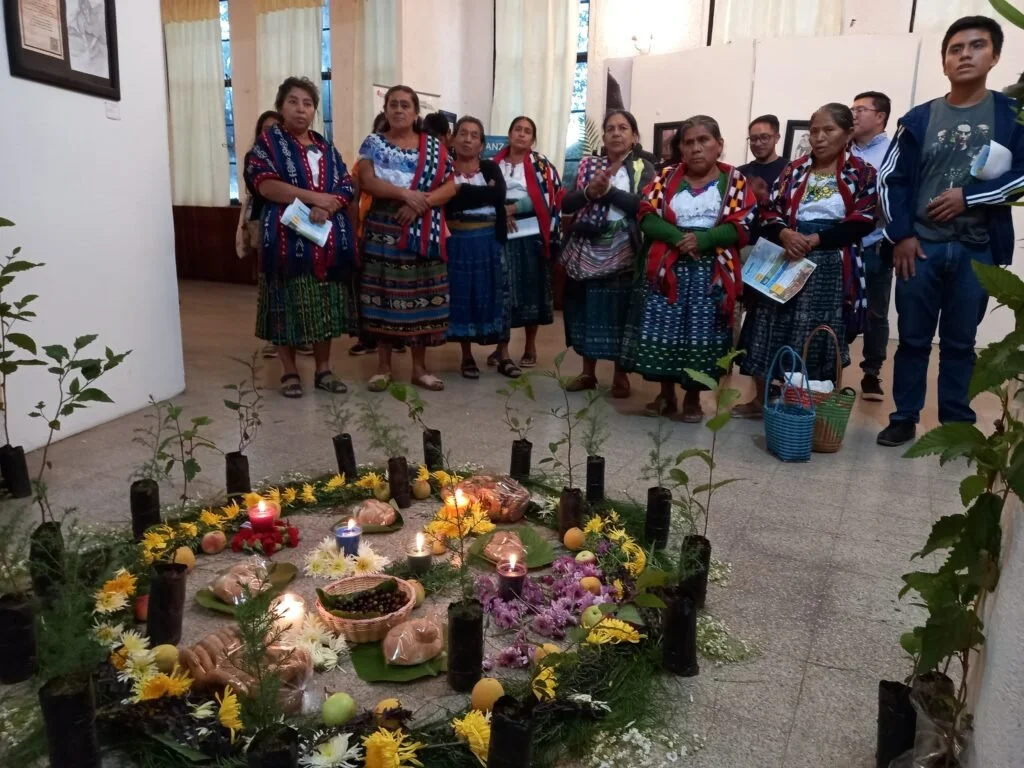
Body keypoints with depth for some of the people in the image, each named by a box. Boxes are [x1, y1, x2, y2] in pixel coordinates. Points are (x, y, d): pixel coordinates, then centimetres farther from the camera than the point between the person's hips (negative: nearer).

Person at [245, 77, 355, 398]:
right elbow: (265, 184, -10)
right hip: (287, 237, -4)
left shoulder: (326, 148, 18)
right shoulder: (268, 141, 4)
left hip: (328, 237, 4)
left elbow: (346, 189, 9)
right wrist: (314, 197, -15)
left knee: (325, 305, 5)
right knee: (289, 303, -2)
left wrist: (327, 208, -13)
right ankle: (290, 372, 8)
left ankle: (323, 369, 14)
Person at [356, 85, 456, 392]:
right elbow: (368, 181, -8)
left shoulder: (434, 146, 9)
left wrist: (421, 202, -15)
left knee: (421, 297, 3)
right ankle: (383, 366, 11)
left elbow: (450, 186, 0)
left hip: (424, 234, 1)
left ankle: (419, 367, 13)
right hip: (384, 232, -1)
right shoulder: (374, 143, 6)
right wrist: (405, 194, -19)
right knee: (384, 296, 0)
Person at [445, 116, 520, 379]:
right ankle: (467, 356, 14)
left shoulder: (491, 167, 7)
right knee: (462, 295, 4)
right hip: (458, 241, -1)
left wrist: (462, 190, -12)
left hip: (489, 240, 1)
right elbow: (448, 202, -16)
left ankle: (503, 356, 10)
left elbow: (500, 195, -12)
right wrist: (483, 192, -16)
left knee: (494, 294, 3)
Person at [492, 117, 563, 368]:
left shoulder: (540, 164, 4)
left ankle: (530, 347, 12)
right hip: (501, 236, 2)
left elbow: (546, 197, -7)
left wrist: (513, 208, -12)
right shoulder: (495, 163, 12)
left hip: (531, 236, -2)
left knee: (531, 291, 1)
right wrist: (501, 212, -7)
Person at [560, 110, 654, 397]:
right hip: (586, 251, 3)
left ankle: (620, 376, 15)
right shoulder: (588, 165, 11)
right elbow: (566, 204, 1)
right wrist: (589, 192, -17)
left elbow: (643, 205, -14)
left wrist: (608, 190, -17)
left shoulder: (643, 169, 3)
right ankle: (588, 372, 20)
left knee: (619, 313, 1)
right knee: (586, 311, 7)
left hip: (622, 254, -3)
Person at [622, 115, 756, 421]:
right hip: (667, 266, 1)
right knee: (661, 332, -1)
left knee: (702, 335, -1)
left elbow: (742, 226, -3)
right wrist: (677, 237, -18)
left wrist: (703, 240, -19)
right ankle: (666, 395, 16)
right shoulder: (666, 177, 9)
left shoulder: (735, 180, 6)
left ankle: (693, 398, 15)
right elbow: (647, 217, -1)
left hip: (712, 271, -1)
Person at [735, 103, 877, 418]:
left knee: (817, 338, -1)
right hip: (786, 261, 3)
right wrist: (785, 234, -16)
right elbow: (768, 214, 6)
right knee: (772, 329, 3)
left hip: (831, 267, -3)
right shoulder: (794, 170, 12)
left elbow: (862, 222, -7)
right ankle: (761, 399, 15)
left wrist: (814, 239, -18)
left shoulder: (862, 173, 3)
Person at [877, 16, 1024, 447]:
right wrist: (900, 235, -5)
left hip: (977, 251, 0)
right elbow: (891, 178, 4)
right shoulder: (919, 119, 6)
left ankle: (957, 423, 19)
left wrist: (968, 197, -13)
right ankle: (904, 418, 16)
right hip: (920, 246, 1)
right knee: (913, 338, 5)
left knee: (960, 342, 8)